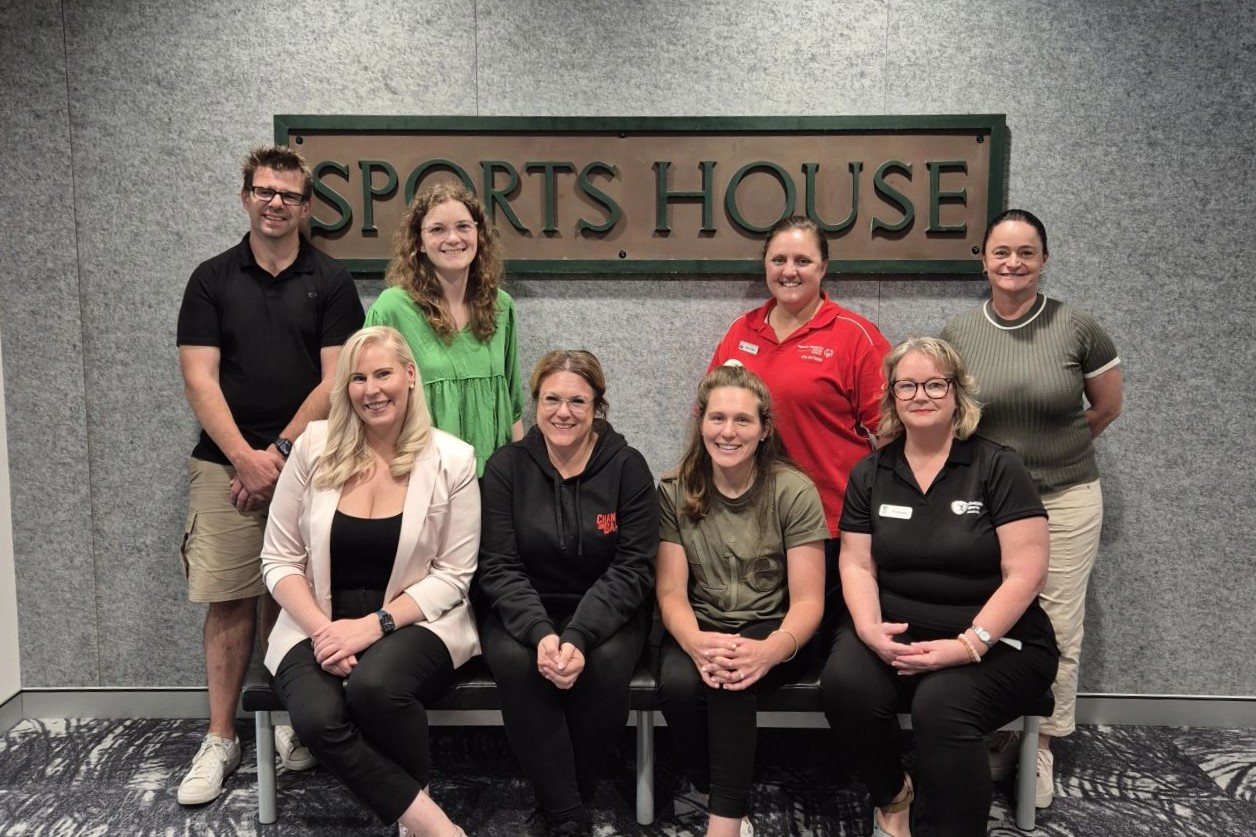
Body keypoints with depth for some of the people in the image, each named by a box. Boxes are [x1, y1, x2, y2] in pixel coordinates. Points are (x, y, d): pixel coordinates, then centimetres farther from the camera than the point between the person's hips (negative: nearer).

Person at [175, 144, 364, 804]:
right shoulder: (212, 279, 6)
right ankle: (220, 740, 12)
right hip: (225, 464, 1)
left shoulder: (331, 283, 4)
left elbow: (335, 381, -2)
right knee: (229, 601, 2)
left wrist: (279, 452, -9)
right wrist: (246, 457, -11)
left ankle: (294, 722, 20)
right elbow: (199, 381, -1)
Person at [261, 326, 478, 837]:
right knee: (317, 717, -29)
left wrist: (375, 624, -18)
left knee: (376, 686, -34)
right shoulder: (313, 448, 0)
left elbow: (452, 576, -5)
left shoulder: (451, 460, -4)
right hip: (319, 625, 2)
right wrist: (321, 627, -14)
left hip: (414, 623, -1)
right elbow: (279, 560, 3)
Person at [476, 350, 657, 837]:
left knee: (606, 666, -30)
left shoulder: (627, 467, -5)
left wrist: (579, 636, -26)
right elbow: (499, 568, -8)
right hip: (525, 610, 1)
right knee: (515, 663, -30)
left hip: (606, 610, 0)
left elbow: (632, 569, -10)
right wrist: (540, 632, -26)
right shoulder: (506, 467, -2)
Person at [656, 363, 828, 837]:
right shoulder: (674, 493, -1)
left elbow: (808, 601, -10)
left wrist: (771, 651, -32)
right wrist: (697, 643, -28)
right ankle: (710, 790, -1)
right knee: (677, 682, -30)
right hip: (700, 630, 2)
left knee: (734, 678, -34)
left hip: (771, 631, -2)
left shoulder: (794, 492, -8)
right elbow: (671, 593, -5)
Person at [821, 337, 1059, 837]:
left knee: (941, 705, -33)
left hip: (995, 640, -3)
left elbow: (1025, 574, -10)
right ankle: (892, 795, 3)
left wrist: (969, 644, -21)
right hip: (896, 632, 3)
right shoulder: (870, 474, 8)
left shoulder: (997, 468, -5)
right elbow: (858, 566, 4)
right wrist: (870, 630, -16)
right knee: (844, 683, -27)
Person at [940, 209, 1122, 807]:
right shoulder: (957, 335, -2)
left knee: (1058, 628, 6)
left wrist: (1055, 448, 11)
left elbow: (1107, 406, 7)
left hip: (1066, 500, -1)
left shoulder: (1077, 329, -6)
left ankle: (1042, 741, 23)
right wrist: (1028, 447, 7)